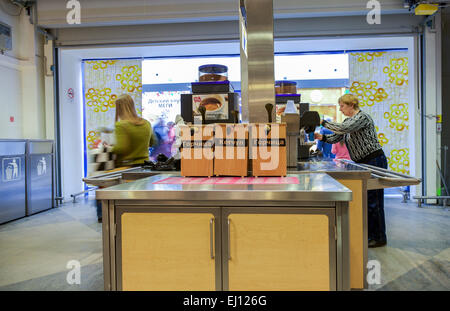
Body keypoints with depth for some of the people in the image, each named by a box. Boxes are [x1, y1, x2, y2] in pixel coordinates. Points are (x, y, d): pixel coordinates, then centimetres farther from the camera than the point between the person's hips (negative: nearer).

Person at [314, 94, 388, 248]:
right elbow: (337, 137, 12)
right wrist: (323, 137, -6)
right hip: (362, 163, 10)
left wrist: (324, 122, -21)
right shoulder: (349, 120, 14)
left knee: (373, 199, -5)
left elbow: (343, 129, -29)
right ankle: (369, 234, 24)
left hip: (374, 161, -10)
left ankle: (379, 238, 5)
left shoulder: (362, 117, -15)